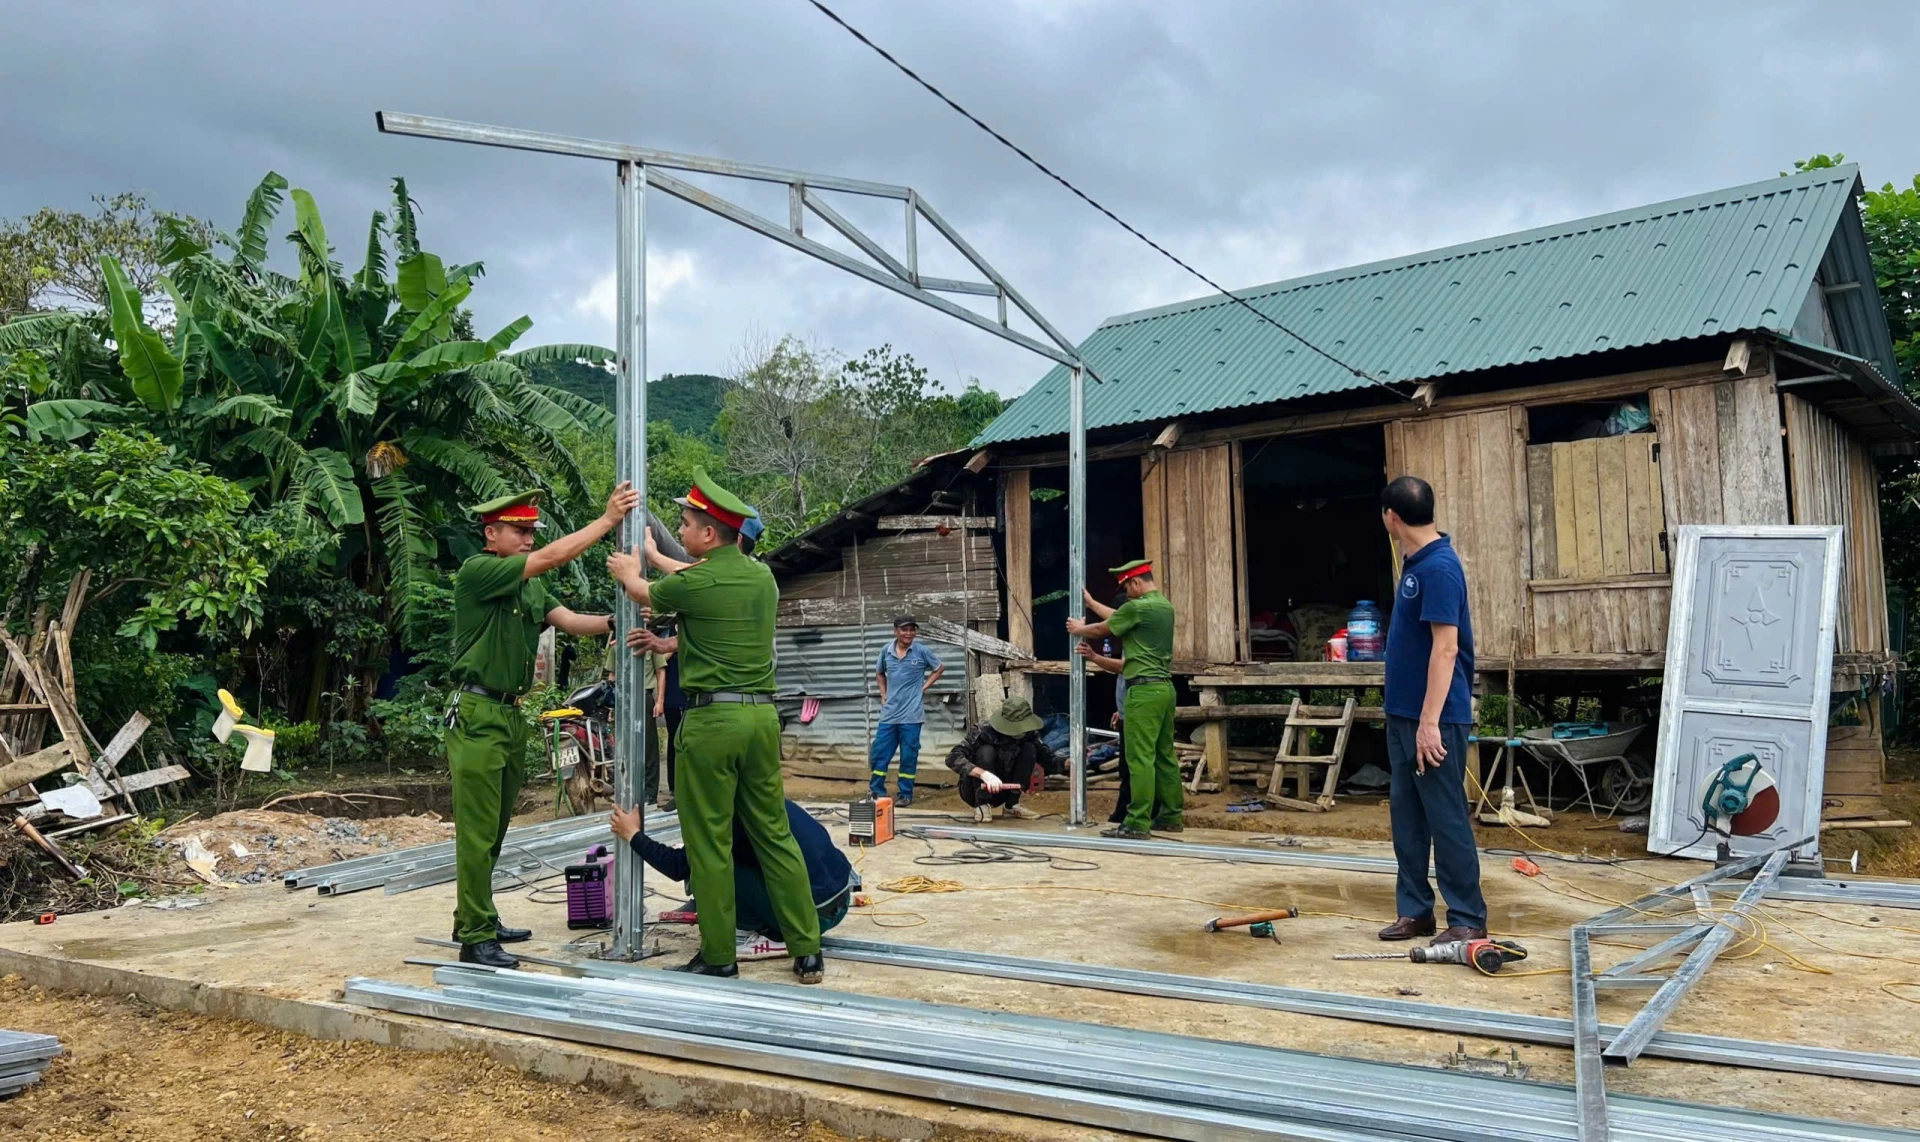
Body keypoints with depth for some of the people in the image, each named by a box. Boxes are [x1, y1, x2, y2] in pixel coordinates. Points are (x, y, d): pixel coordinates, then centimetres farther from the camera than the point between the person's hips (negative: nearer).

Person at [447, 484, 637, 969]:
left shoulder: (530, 585, 15)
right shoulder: (476, 572, -12)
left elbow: (569, 621, 2)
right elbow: (552, 558, -20)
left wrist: (613, 621, -17)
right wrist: (607, 520, -17)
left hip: (512, 714, 9)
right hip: (476, 715, -9)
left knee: (495, 830, 15)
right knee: (477, 832, -6)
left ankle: (480, 922, 26)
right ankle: (475, 940, -1)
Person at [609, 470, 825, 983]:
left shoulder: (694, 583, -9)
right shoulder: (762, 576, 9)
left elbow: (644, 594, 13)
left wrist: (627, 571, 35)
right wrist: (665, 645, 30)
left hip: (711, 716, -6)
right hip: (762, 714, 6)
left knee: (709, 842, 4)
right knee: (775, 834, 10)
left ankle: (718, 957, 10)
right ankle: (807, 951, 12)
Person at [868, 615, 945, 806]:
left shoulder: (922, 652, -5)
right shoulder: (886, 651, 2)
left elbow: (939, 669, 10)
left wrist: (924, 687, 2)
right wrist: (883, 694, 9)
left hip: (911, 714, -3)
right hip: (889, 713, 3)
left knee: (908, 756, 2)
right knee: (879, 753, 5)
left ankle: (906, 795, 13)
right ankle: (876, 791, 17)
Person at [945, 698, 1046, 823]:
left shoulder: (1029, 733, -13)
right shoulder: (984, 731, -28)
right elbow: (953, 758, -36)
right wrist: (984, 774, -48)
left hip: (1004, 788, 5)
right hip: (975, 790, -5)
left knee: (1029, 749, -14)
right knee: (986, 750, -30)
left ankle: (1011, 805, -5)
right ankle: (982, 805, -16)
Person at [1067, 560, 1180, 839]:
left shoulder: (1138, 607, -12)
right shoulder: (1165, 606, 15)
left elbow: (1101, 629, 2)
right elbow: (1117, 617, 26)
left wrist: (1079, 629, 22)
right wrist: (1091, 602, 35)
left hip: (1144, 690, -9)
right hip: (1165, 687, 9)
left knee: (1140, 758, -8)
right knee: (1165, 755, 13)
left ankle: (1137, 823, -8)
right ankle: (1171, 816, 18)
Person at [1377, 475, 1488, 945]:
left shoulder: (1439, 567, -18)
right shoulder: (1413, 562, 11)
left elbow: (1446, 647, -22)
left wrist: (1430, 721, -24)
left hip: (1434, 718, -10)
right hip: (1402, 713, 10)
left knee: (1447, 818, -1)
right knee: (1406, 816, 13)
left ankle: (1468, 920, 8)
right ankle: (1414, 909, 21)